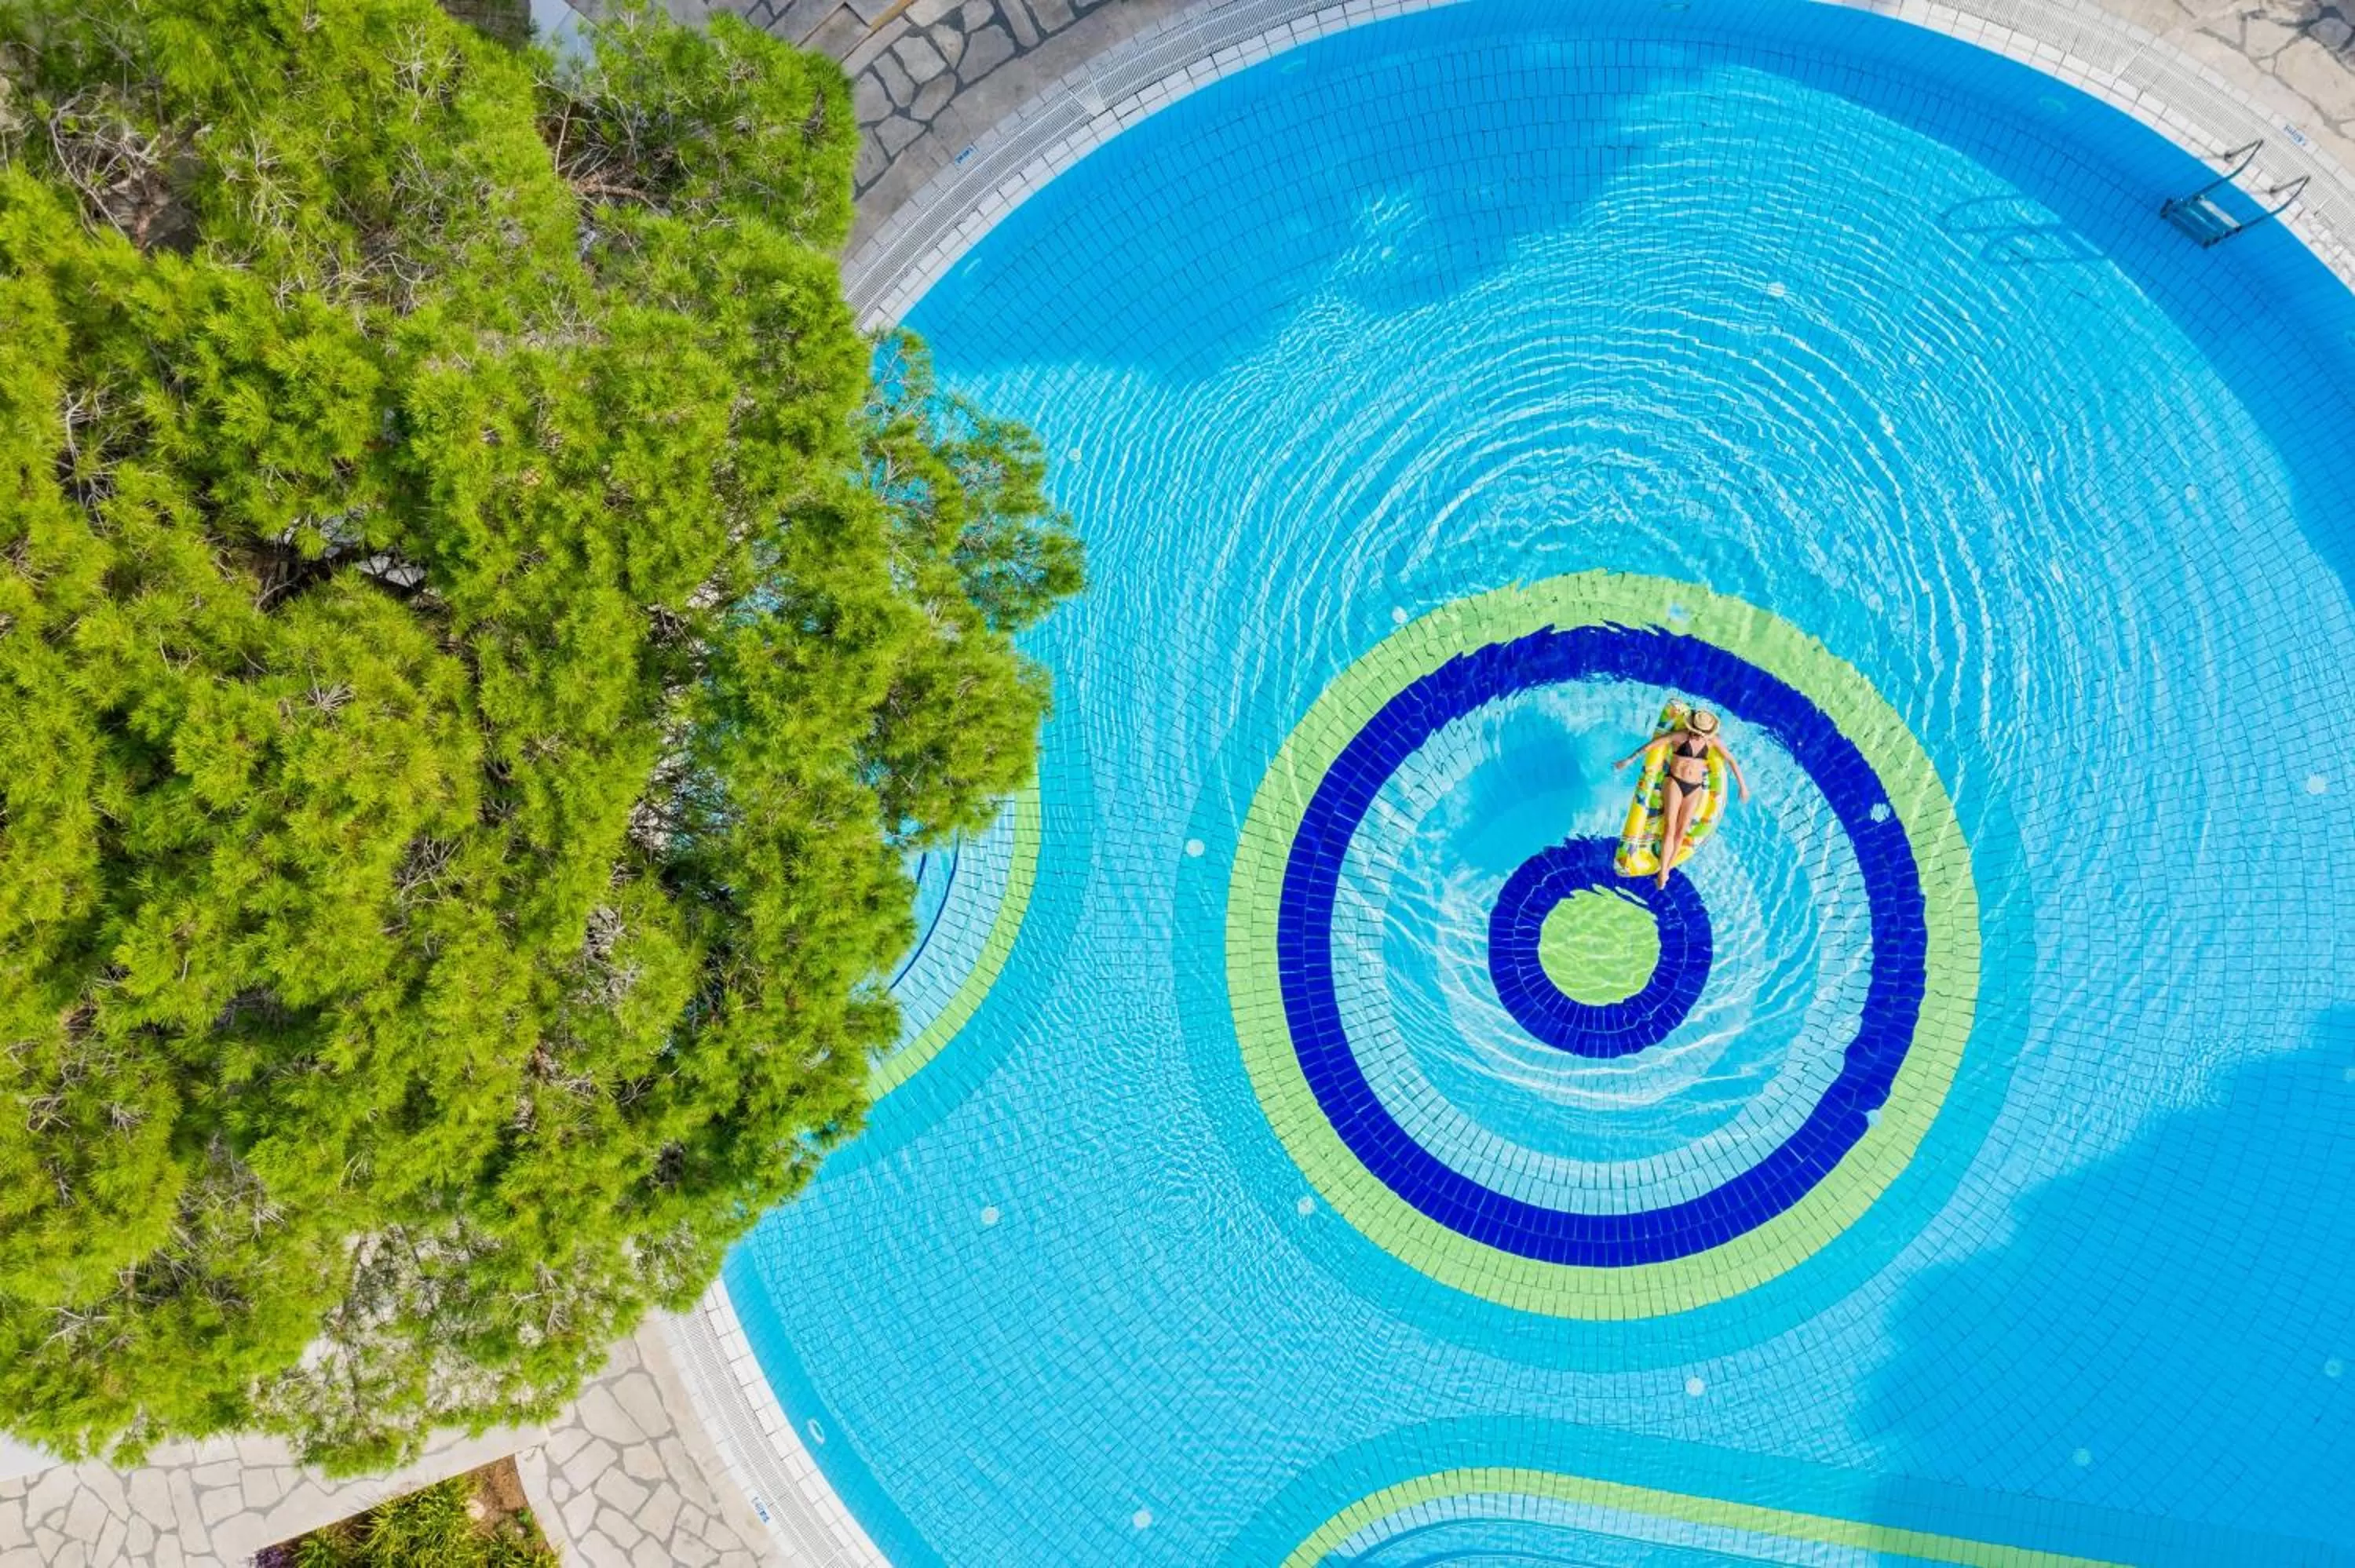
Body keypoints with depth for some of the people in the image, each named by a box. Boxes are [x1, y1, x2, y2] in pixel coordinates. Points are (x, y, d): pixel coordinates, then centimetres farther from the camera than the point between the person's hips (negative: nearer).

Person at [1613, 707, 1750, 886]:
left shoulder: (1712, 741, -3)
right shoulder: (1679, 736, -12)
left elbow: (1731, 760, 4)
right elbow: (1650, 745, -9)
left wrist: (1743, 785, 4)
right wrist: (1628, 760, -6)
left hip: (1694, 789, 3)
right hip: (1674, 783, -3)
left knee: (1681, 832, 3)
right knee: (1669, 828, -13)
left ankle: (1667, 870, 13)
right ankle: (1663, 873, -13)